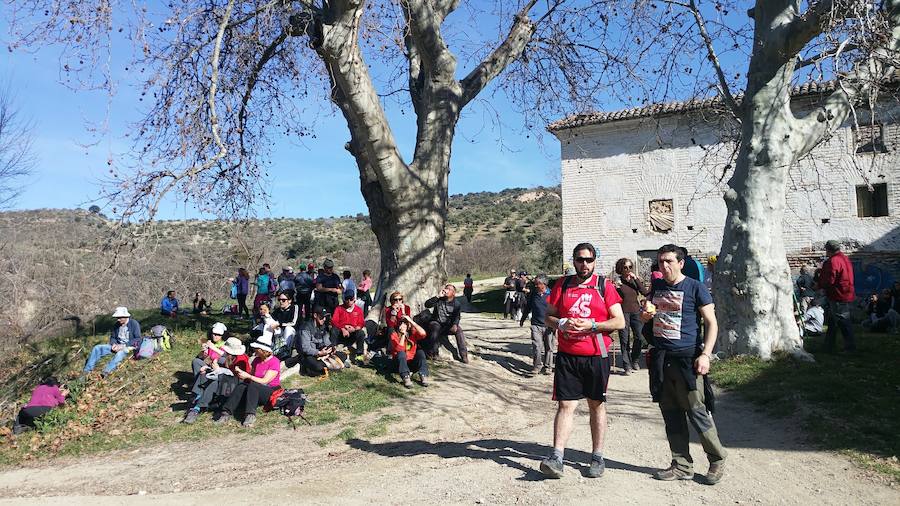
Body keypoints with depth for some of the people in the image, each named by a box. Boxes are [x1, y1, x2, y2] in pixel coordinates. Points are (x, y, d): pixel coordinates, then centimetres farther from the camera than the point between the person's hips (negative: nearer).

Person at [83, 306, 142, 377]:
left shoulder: (134, 324, -10)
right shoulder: (117, 325, 8)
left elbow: (138, 339, -14)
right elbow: (112, 337, 18)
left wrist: (124, 345, -20)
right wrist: (114, 344, -6)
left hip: (129, 347, -7)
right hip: (117, 346, 7)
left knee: (120, 353, -40)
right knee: (97, 348, -8)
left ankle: (106, 371, -54)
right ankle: (87, 371, -11)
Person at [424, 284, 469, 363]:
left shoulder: (457, 304, 3)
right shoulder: (439, 300, 2)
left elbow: (457, 317, -8)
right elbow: (427, 304, -12)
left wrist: (455, 325, -30)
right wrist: (438, 296, -19)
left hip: (448, 325, 1)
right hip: (436, 323, -1)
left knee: (459, 330, -27)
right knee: (436, 327, -35)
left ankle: (464, 355, -25)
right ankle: (434, 353, -28)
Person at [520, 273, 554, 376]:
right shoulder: (533, 294, 4)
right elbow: (528, 307, 18)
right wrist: (523, 319, 26)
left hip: (549, 326, -1)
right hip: (536, 325, 1)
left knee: (549, 347, 8)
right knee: (536, 346, -8)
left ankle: (547, 366, 23)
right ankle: (537, 366, 5)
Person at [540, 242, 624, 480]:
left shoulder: (604, 285, 1)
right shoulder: (563, 285, 7)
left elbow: (619, 321, -3)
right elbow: (548, 316, 9)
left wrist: (592, 325, -16)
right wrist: (561, 324, -12)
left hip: (597, 356, -1)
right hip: (567, 356, 1)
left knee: (597, 405, 11)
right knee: (565, 405, -2)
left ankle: (597, 457, 22)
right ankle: (556, 458, -3)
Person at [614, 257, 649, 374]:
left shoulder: (637, 279, 9)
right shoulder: (618, 281, 2)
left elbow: (645, 292, -6)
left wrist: (636, 279, -10)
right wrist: (615, 288, -15)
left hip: (636, 311, 2)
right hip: (623, 312, -2)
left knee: (638, 337, -7)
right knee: (624, 340, -3)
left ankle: (635, 361, 15)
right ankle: (627, 365, 5)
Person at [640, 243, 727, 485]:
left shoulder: (695, 287, -4)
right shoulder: (656, 286, 12)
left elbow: (711, 323, -5)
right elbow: (644, 318, 22)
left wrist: (705, 354, -15)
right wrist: (645, 313, -2)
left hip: (687, 358, -5)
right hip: (661, 359, 6)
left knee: (697, 412, -4)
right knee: (671, 416, 9)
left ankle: (717, 459, 17)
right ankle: (682, 465, 20)